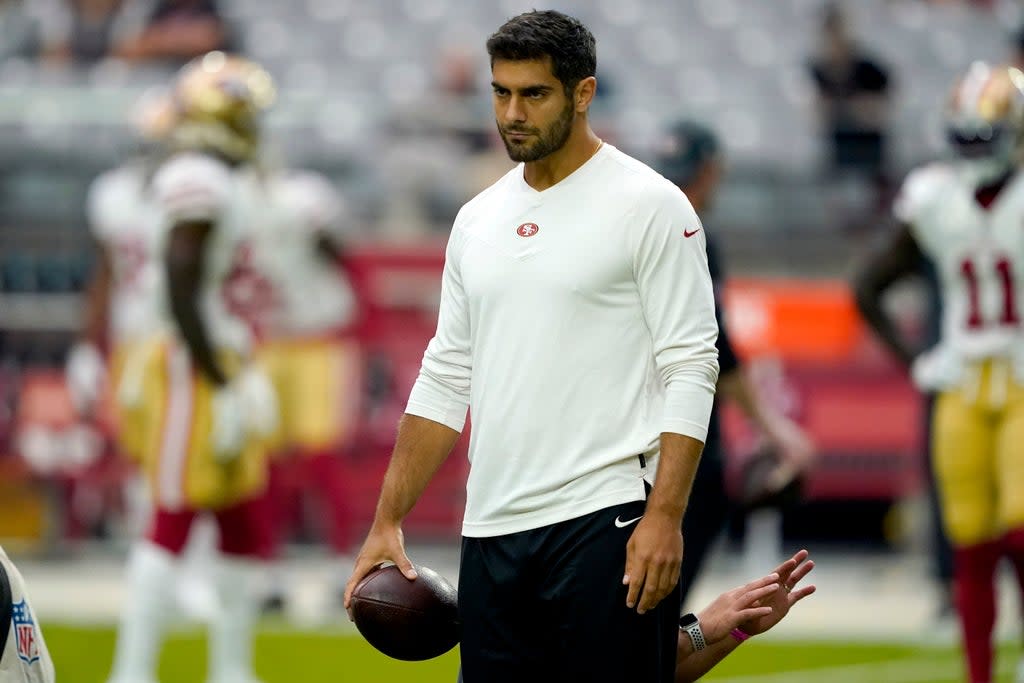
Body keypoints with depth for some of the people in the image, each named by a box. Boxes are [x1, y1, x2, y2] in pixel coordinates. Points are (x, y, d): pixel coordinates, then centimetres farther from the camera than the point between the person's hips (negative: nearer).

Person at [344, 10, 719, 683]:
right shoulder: (479, 220, 15)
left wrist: (665, 518, -18)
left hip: (605, 524, -7)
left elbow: (690, 371, -9)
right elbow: (445, 381, 19)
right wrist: (387, 523, 13)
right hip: (492, 532, 7)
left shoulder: (648, 205, -4)